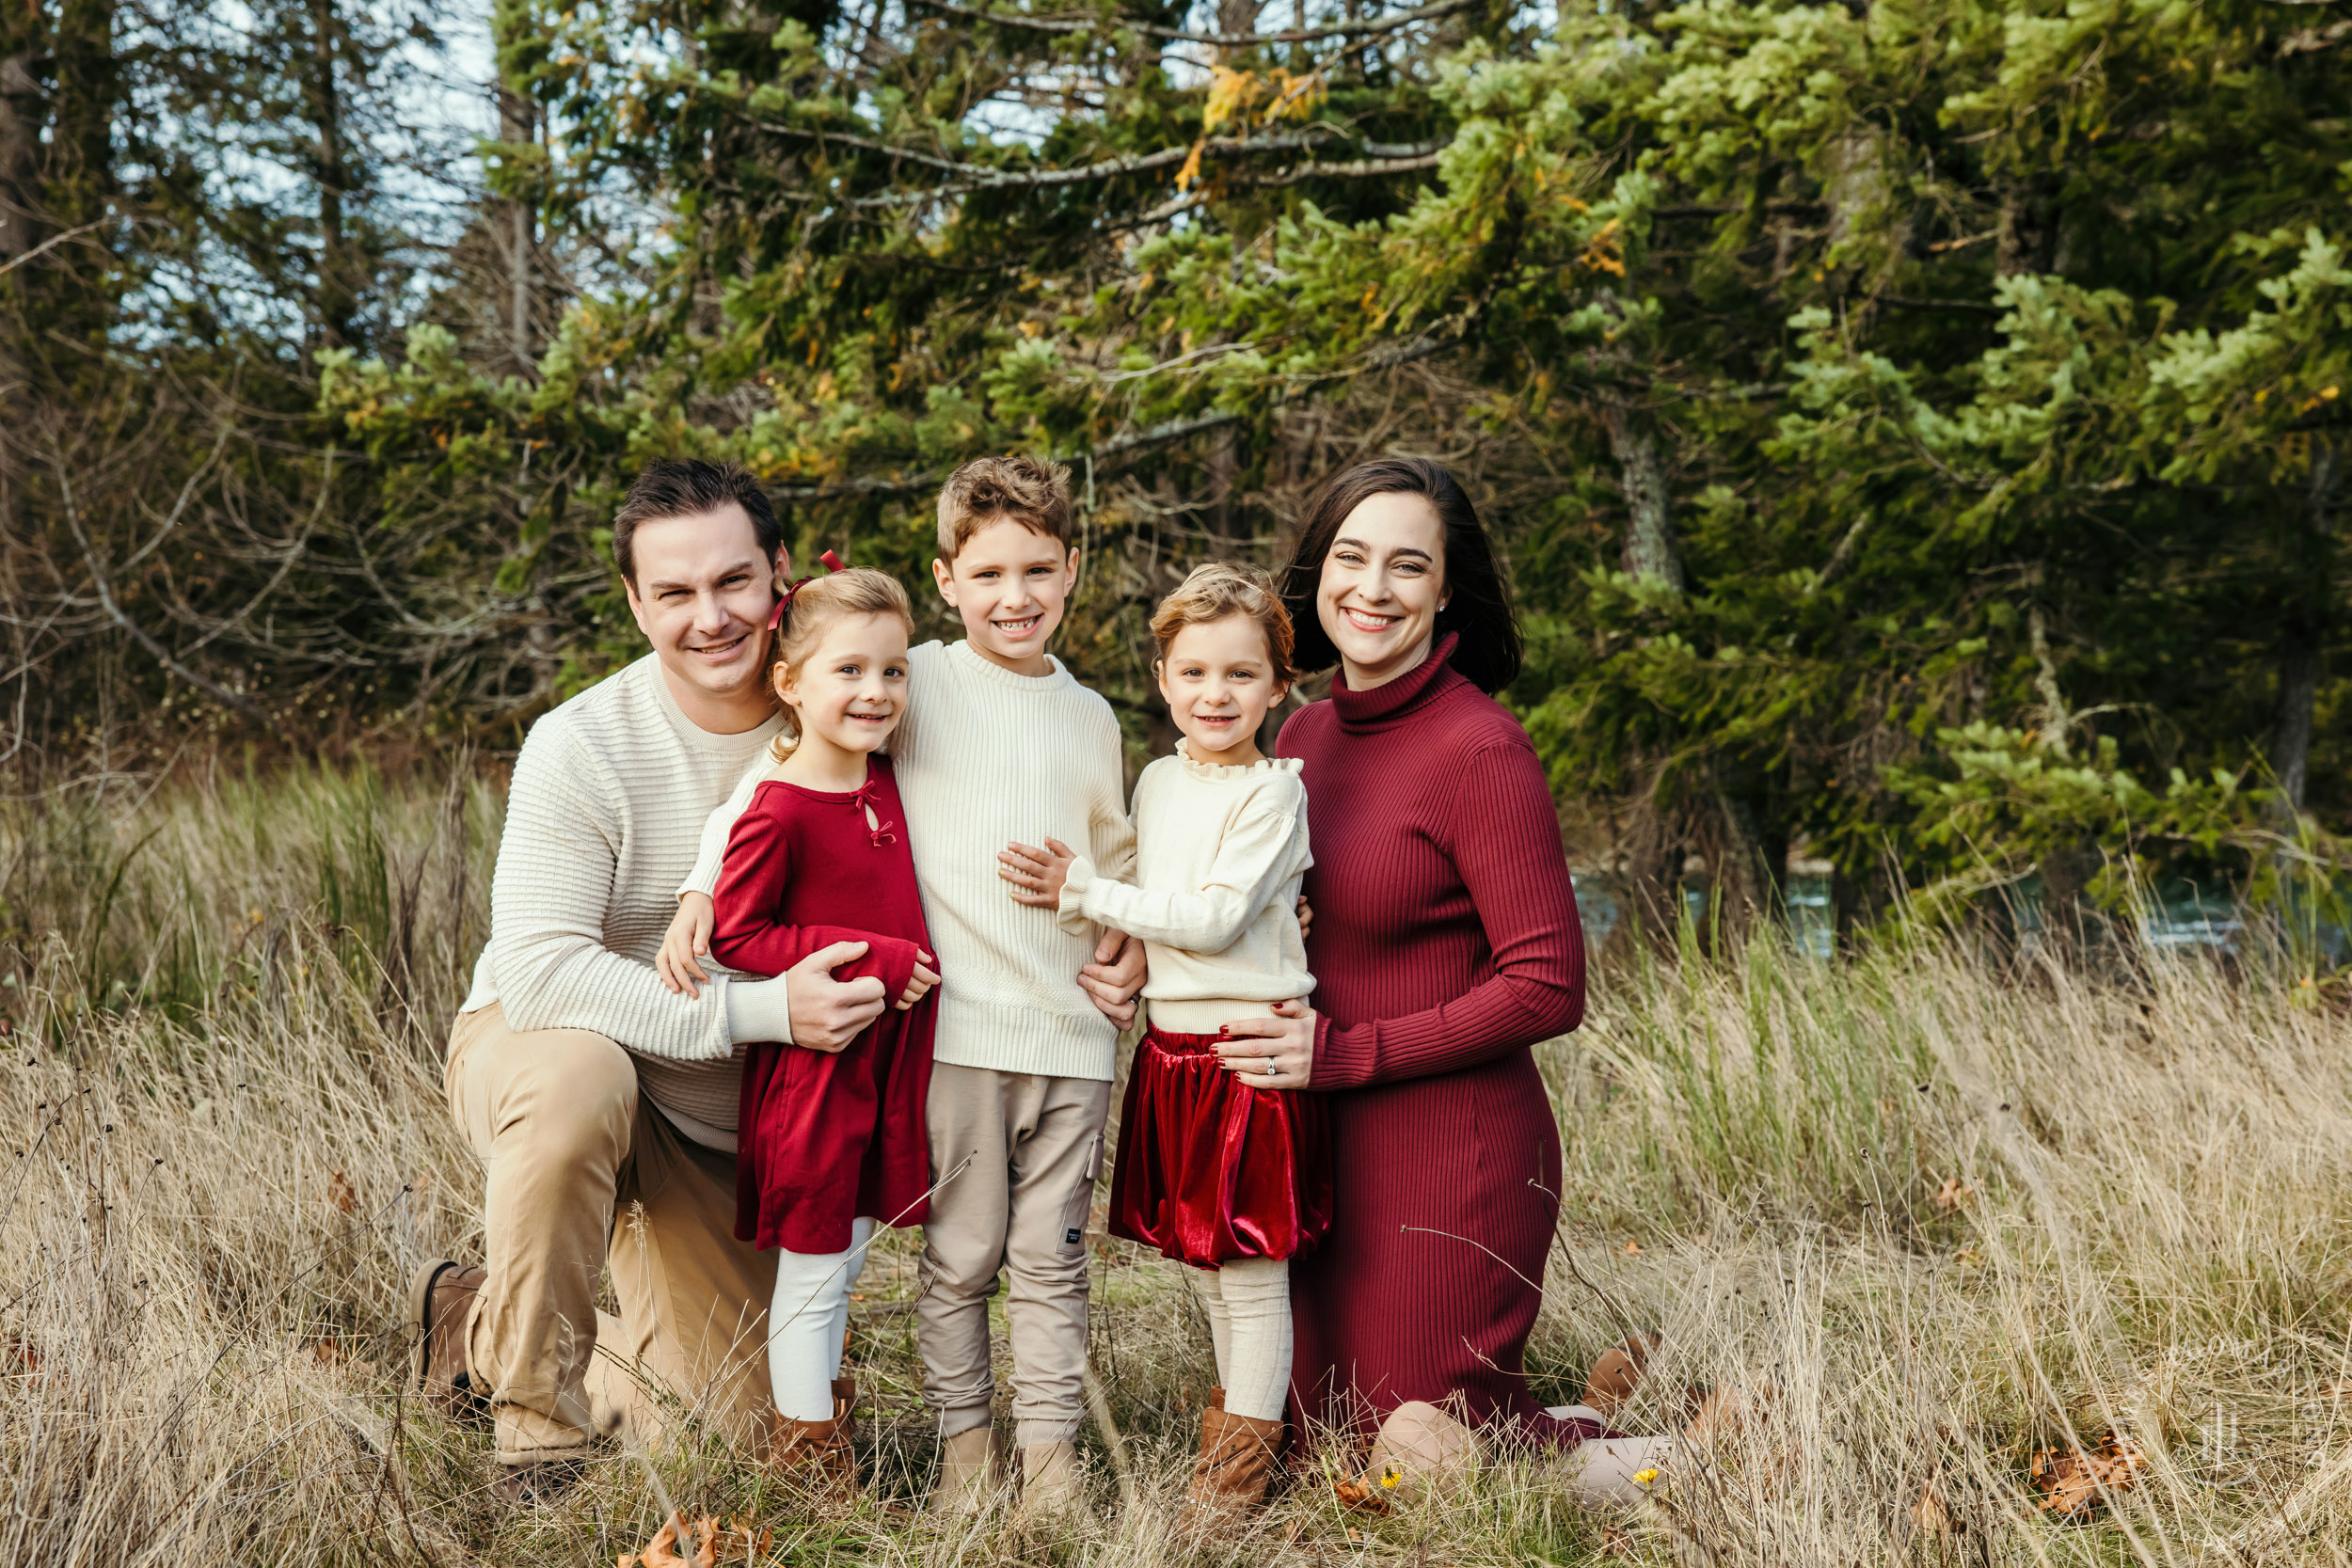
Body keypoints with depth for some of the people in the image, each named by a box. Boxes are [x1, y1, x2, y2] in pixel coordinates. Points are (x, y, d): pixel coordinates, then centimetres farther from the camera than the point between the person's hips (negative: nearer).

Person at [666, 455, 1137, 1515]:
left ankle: (1051, 1448, 15)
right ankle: (963, 1438, 18)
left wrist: (1133, 943, 8)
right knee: (960, 1255, 5)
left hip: (1073, 1034, 4)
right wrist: (706, 883, -12)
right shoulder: (918, 683, -1)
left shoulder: (1092, 718, 14)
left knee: (1052, 1257, 8)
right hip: (957, 1028, -3)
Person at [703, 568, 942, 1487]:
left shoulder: (885, 784, 5)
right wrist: (864, 960, -20)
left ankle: (818, 1401, 32)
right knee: (814, 1266, 4)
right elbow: (734, 933, -17)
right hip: (812, 1059, -7)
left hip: (887, 1056, 7)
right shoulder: (778, 810, -18)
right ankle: (809, 1460, 15)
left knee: (845, 1256, 18)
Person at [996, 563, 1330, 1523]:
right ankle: (1240, 1404, 33)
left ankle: (1247, 1449, 9)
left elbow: (1213, 919, -19)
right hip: (1169, 1041, 7)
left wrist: (1083, 893, -16)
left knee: (1250, 1262, -2)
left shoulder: (1269, 796, -12)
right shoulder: (1157, 783, 10)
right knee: (1196, 1252, 16)